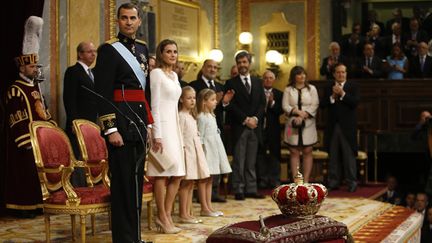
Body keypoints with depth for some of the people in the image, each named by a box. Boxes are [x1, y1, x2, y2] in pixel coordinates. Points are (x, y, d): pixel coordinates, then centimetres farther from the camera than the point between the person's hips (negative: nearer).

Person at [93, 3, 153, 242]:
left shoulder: (142, 48, 15)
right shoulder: (108, 50, -7)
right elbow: (102, 93, -13)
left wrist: (148, 122, 17)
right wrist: (111, 129, -18)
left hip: (139, 119, 8)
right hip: (121, 119, -8)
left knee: (137, 179, 12)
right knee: (123, 181, -4)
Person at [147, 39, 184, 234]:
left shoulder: (174, 75, 17)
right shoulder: (156, 73, -7)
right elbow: (154, 106, -12)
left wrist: (179, 135, 17)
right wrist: (157, 135, -17)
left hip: (174, 126, 8)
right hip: (162, 126, -8)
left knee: (177, 174, 6)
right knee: (163, 173, -5)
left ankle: (167, 215, 13)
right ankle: (162, 217, 2)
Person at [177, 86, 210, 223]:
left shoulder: (192, 116, 19)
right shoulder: (181, 116, -9)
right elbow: (180, 135, -14)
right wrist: (182, 149, -19)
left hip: (195, 150, 9)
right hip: (187, 151, -9)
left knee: (190, 184, 7)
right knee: (186, 183, -9)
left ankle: (187, 213, 8)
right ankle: (183, 214, -6)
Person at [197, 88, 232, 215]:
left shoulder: (211, 115, 15)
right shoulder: (201, 117, -13)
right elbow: (200, 137, -14)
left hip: (215, 149, 9)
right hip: (207, 150, -9)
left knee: (209, 180, 11)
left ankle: (209, 207, 16)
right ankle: (204, 208, 0)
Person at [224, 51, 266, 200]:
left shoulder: (258, 82, 15)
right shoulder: (231, 83, 2)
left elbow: (262, 103, 10)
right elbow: (230, 105, -6)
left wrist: (255, 118, -7)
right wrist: (245, 119, -12)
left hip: (255, 126, 4)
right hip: (238, 127, -4)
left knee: (251, 161, 6)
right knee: (239, 161, -2)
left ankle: (251, 189, 9)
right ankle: (239, 190, 2)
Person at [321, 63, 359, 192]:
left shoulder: (352, 86, 2)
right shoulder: (329, 87, 10)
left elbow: (355, 102, -11)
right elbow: (323, 104, 2)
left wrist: (342, 93, -16)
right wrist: (332, 96, -12)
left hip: (347, 127, -3)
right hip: (332, 126, 3)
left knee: (349, 155, -1)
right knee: (333, 156, 8)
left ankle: (351, 182, 4)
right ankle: (333, 182, 14)